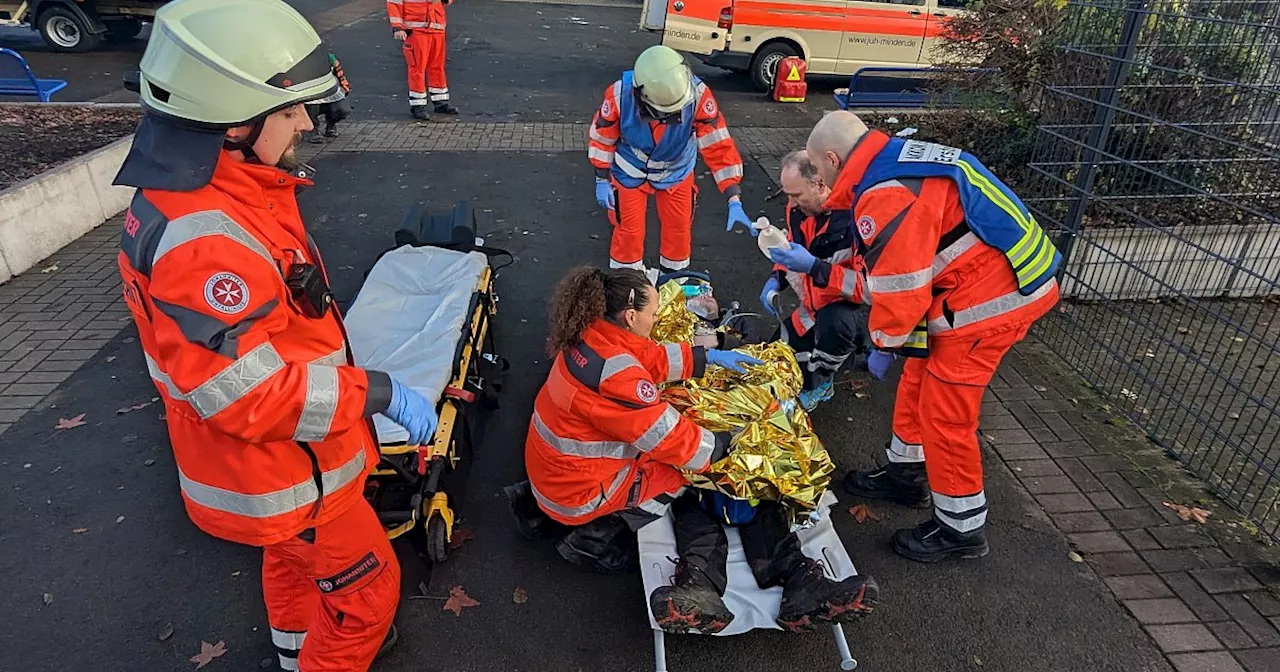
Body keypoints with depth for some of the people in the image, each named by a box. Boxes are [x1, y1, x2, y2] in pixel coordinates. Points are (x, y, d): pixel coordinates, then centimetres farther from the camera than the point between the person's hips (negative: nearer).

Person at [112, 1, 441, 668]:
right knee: (367, 586, 10)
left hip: (274, 456, 10)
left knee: (295, 554, 32)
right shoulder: (204, 243, -35)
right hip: (280, 473, -10)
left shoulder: (210, 194, -2)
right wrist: (377, 391, -27)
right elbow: (249, 395, -33)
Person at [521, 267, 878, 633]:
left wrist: (708, 357, 9)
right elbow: (671, 439, -23)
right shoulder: (615, 375, -32)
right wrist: (727, 447, -7)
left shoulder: (590, 334, -4)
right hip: (583, 493, -9)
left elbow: (653, 359, 11)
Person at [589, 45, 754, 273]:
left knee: (679, 227, 11)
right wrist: (602, 180, -7)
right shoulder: (620, 94, -32)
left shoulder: (698, 95, -33)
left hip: (676, 173, 1)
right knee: (629, 229, 6)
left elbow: (718, 146, -30)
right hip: (631, 172, -1)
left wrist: (734, 201, -33)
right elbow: (602, 137, -14)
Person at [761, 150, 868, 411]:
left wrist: (813, 267, -40)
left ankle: (820, 381, -11)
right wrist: (775, 279, -7)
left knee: (834, 323, -40)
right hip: (814, 305, 7)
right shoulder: (798, 209, -7)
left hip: (850, 305, -7)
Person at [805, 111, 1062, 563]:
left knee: (944, 414, 1)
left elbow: (899, 289, -22)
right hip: (996, 284, 10)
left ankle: (962, 529, 19)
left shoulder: (887, 198, -24)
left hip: (987, 304, -10)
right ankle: (906, 474, 40)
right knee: (918, 385, 21)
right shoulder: (899, 165, 9)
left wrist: (884, 344, -4)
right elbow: (892, 267, 16)